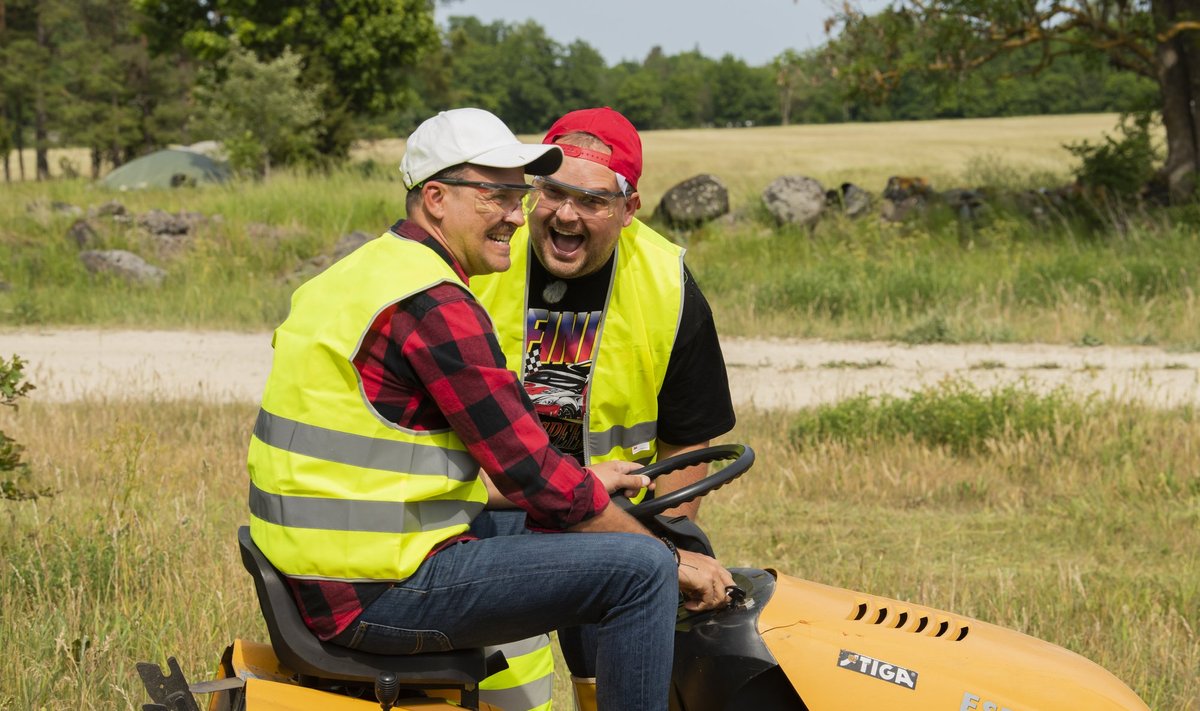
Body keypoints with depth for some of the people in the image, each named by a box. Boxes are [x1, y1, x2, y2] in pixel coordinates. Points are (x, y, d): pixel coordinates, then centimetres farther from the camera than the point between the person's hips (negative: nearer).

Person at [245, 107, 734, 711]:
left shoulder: (357, 275, 17)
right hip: (383, 595, -11)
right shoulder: (436, 305, -15)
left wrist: (575, 482, 19)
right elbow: (532, 476, -15)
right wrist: (674, 560, -5)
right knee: (640, 569, -13)